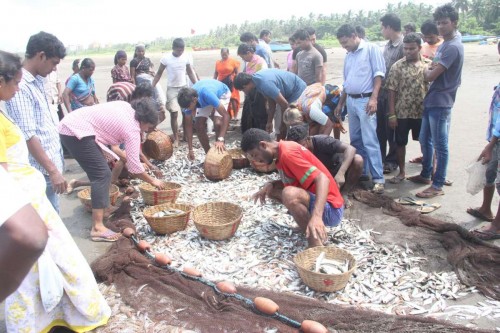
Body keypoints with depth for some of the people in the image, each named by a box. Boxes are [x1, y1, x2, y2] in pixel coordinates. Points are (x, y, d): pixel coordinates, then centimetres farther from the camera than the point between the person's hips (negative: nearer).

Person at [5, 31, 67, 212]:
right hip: (42, 170, -9)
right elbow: (28, 136, -23)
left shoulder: (37, 81, 9)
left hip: (51, 160, 9)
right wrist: (52, 170, -22)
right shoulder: (20, 86, -19)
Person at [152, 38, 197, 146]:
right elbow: (159, 74, -2)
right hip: (172, 89, -3)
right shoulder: (166, 58, -10)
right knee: (174, 114, -3)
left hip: (184, 87, 3)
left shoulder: (186, 57, -3)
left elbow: (190, 72, 9)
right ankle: (176, 139, 5)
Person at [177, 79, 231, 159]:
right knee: (199, 126, -11)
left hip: (222, 94, -4)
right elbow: (188, 125, -17)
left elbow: (226, 115, -42)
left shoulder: (207, 94, -45)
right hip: (203, 100, 5)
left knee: (218, 123, -25)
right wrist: (190, 150, -19)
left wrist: (221, 139, -50)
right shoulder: (188, 99, -28)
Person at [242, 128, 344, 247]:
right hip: (316, 203, 10)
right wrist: (271, 184, 2)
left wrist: (316, 216, -44)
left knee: (289, 194, -35)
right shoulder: (284, 149, 9)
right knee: (273, 190, 16)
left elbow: (323, 179, -29)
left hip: (331, 209, -10)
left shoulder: (287, 153, -20)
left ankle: (316, 245, -18)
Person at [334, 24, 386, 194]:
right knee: (355, 140, 11)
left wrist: (373, 98, -20)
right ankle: (360, 171, 22)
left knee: (369, 141, -11)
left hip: (365, 100, -7)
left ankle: (378, 179, -8)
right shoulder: (348, 56, 18)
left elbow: (379, 74, -10)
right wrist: (340, 104, 22)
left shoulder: (371, 49, -3)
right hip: (351, 101, 7)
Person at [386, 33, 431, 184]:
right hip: (402, 113, -1)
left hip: (423, 112, 1)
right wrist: (392, 114, -8)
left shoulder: (429, 65, -1)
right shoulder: (397, 67, -5)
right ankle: (401, 172, 24)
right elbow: (392, 92, -5)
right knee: (400, 143, 8)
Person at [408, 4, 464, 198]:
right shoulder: (444, 45, 14)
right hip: (431, 100, 10)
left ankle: (438, 186, 7)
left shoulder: (453, 47, -17)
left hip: (441, 103, -10)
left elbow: (431, 76, -19)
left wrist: (426, 70, 1)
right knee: (424, 140, 18)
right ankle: (426, 174, 33)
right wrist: (430, 68, 0)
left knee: (440, 145, -2)